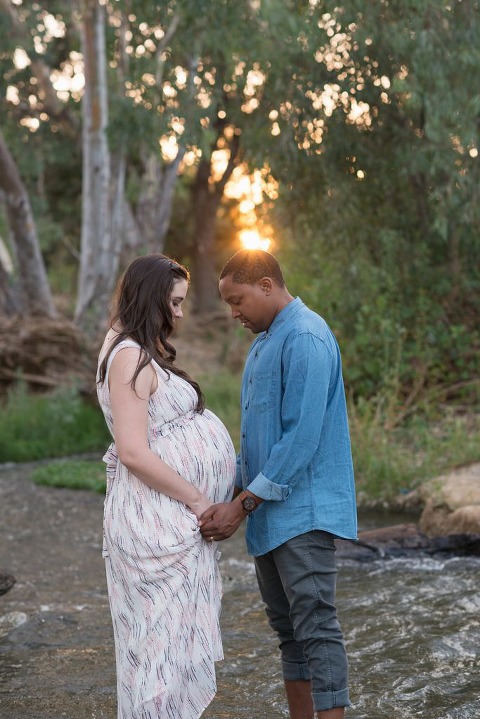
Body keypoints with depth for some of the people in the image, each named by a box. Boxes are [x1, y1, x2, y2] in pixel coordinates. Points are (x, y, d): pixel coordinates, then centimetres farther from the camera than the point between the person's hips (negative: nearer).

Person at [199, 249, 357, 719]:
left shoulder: (306, 338, -16)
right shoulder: (264, 342, 17)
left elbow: (302, 437, -22)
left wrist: (244, 504, -21)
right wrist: (232, 492, 13)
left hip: (301, 512, -10)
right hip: (269, 513, 10)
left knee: (315, 626, -8)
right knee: (286, 627, 15)